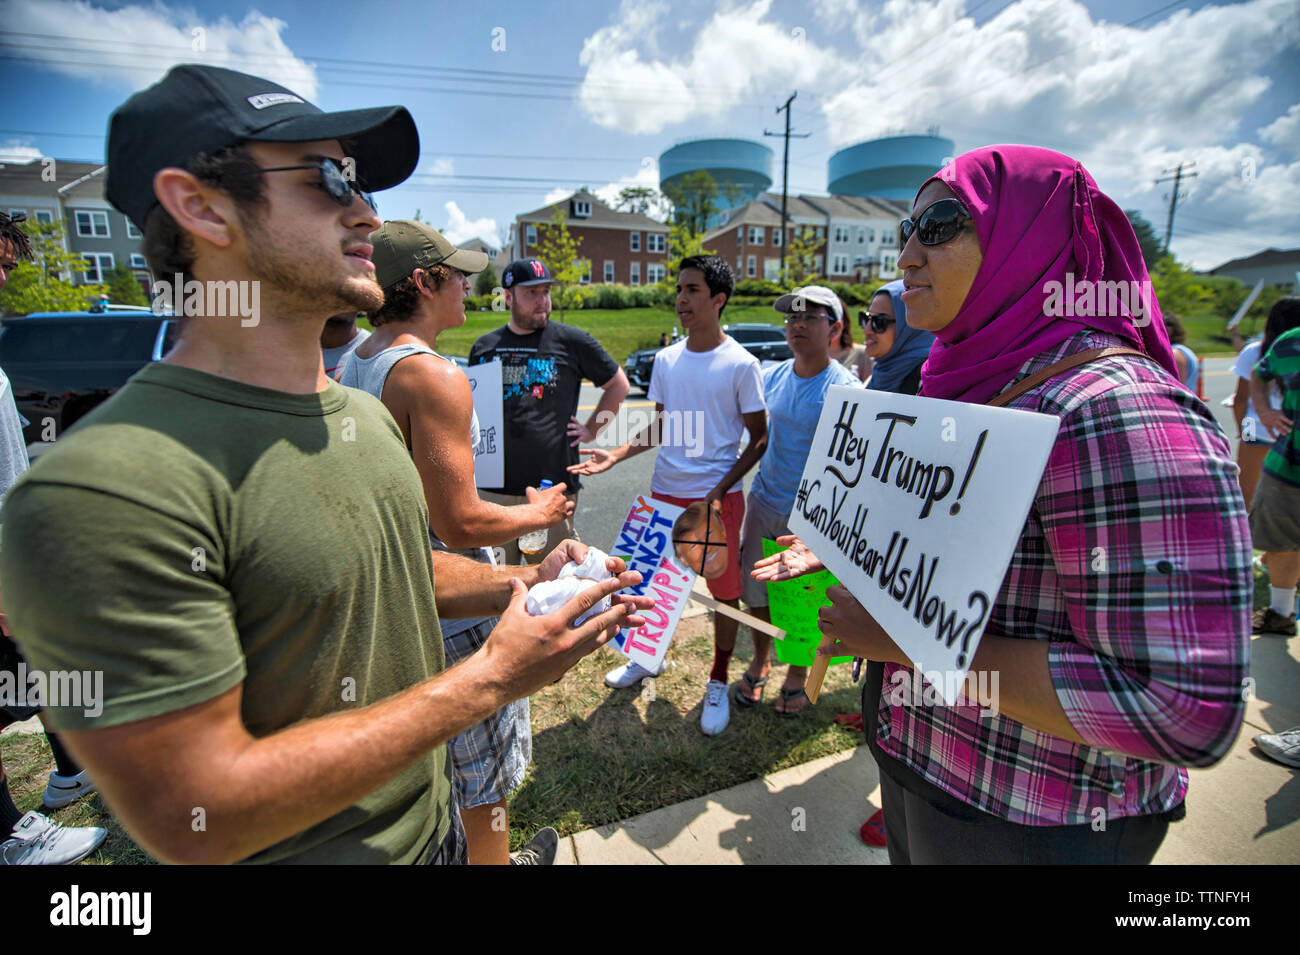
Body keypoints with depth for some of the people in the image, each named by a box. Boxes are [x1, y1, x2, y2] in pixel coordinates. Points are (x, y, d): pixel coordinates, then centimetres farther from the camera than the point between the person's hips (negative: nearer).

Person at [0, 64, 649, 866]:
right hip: (312, 847, -6)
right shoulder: (106, 491, -27)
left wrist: (522, 584, -7)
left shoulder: (365, 413, -1)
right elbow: (195, 818, -26)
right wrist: (490, 678, -25)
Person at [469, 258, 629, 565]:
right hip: (492, 488, 3)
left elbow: (619, 384, 10)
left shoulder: (571, 341, 0)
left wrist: (591, 430, 4)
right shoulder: (484, 347, 11)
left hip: (551, 487, -3)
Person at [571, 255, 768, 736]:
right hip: (664, 492, 5)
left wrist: (718, 493, -14)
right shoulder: (665, 359, 7)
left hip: (717, 496, -4)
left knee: (725, 591, 7)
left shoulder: (741, 364, -8)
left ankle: (718, 684, 27)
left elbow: (759, 439, -6)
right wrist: (617, 455, 0)